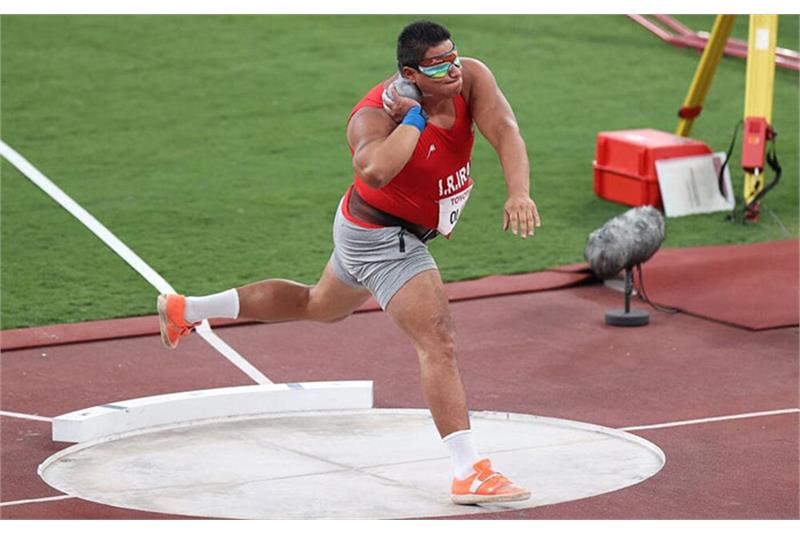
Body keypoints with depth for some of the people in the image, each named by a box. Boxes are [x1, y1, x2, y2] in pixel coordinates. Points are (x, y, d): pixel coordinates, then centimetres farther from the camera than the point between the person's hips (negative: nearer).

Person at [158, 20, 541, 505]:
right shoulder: (374, 116, -32)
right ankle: (470, 473, -21)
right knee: (439, 343, -18)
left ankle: (186, 310, 44)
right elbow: (375, 170, -54)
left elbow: (505, 130, -29)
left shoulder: (471, 78, -16)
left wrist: (519, 192, -46)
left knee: (319, 305, 30)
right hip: (383, 239, -9)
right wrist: (414, 117, -41)